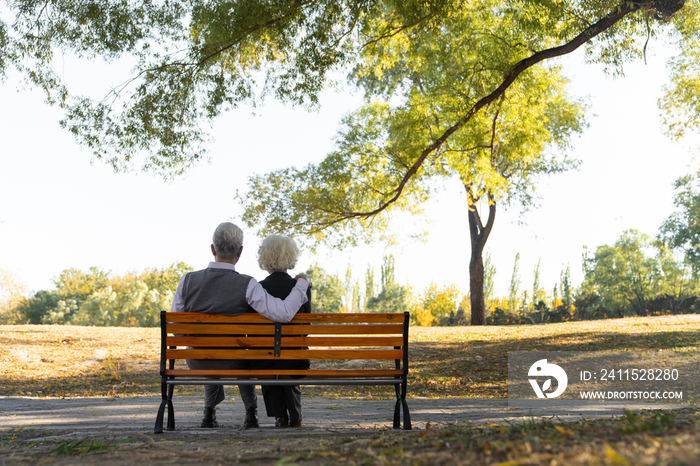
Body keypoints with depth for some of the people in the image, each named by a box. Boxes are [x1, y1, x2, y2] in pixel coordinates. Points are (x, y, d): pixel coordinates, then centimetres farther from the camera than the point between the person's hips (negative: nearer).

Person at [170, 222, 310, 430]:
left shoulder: (187, 280, -14)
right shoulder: (247, 285, -23)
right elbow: (283, 313, -31)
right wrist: (301, 285, -13)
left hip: (196, 365, 2)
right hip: (231, 365, -2)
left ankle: (210, 413, 42)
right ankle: (251, 414, 38)